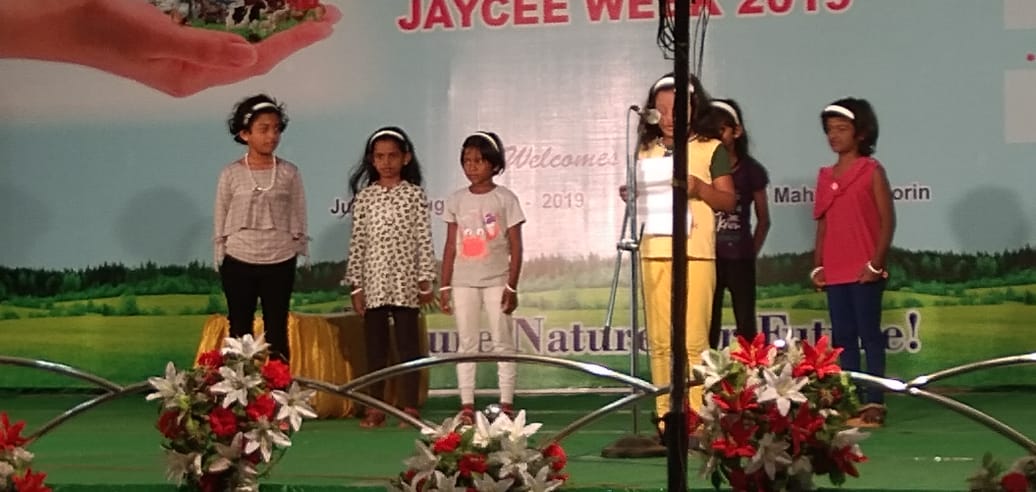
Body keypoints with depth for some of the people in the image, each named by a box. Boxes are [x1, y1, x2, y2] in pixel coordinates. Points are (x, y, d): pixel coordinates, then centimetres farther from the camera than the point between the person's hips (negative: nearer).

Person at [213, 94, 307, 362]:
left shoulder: (289, 173, -1)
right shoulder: (231, 174, -2)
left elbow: (298, 218, 4)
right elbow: (221, 220, 3)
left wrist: (299, 254, 1)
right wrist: (221, 260, 2)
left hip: (279, 262, 0)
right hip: (239, 261, 0)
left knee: (277, 331, 6)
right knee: (239, 331, 6)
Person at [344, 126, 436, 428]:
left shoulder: (415, 195, 1)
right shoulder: (364, 196, 6)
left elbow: (424, 240, -1)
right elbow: (357, 242, 6)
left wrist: (425, 281, -4)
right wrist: (356, 285, 3)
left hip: (405, 283, -2)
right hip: (373, 283, 2)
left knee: (407, 344, 1)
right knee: (375, 345, 6)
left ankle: (410, 407, 6)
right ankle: (375, 408, 11)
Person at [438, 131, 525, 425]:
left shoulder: (505, 199, -2)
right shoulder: (456, 201, 6)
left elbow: (516, 247, -3)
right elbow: (451, 246, 8)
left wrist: (512, 286, -9)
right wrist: (444, 286, 4)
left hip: (496, 280, -3)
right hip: (464, 282, 3)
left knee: (502, 343, 0)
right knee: (466, 344, 5)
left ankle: (506, 404, 3)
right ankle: (467, 406, 7)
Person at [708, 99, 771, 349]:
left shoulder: (751, 170, 3)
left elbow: (763, 220, 11)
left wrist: (752, 252, 5)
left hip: (740, 258, 0)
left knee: (745, 324, 4)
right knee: (708, 324, 0)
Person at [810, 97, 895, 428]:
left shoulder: (872, 171, -3)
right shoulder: (826, 176, 13)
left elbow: (887, 220, -6)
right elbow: (822, 224, 15)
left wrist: (876, 263, -13)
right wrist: (817, 266, 7)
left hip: (864, 272, -6)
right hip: (834, 273, 6)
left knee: (870, 336, -3)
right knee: (842, 339, 7)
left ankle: (874, 404, -1)